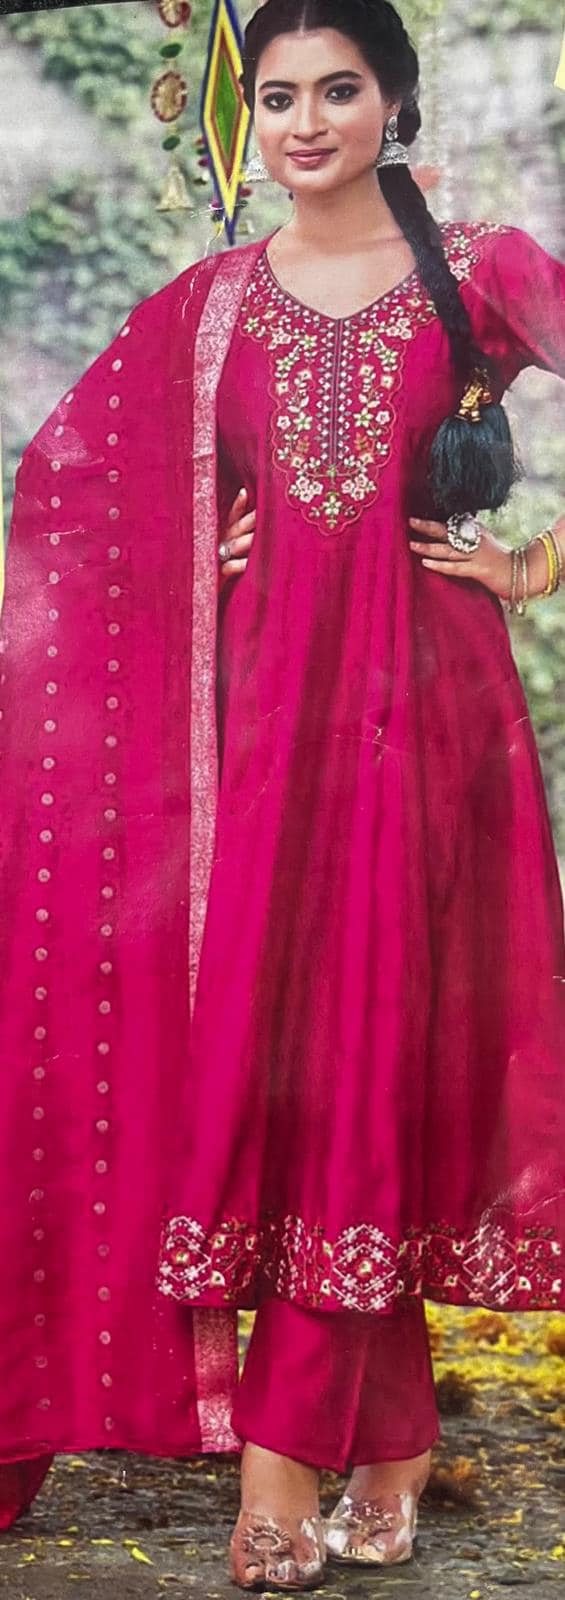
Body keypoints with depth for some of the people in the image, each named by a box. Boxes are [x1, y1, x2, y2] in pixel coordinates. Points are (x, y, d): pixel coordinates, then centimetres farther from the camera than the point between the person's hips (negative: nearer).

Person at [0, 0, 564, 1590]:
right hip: (263, 703, 2)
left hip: (420, 700, -2)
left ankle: (289, 1459, 4)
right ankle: (382, 1447, 7)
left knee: (375, 1039, -3)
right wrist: (213, 558, 9)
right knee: (260, 1047, -3)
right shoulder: (209, 304, 11)